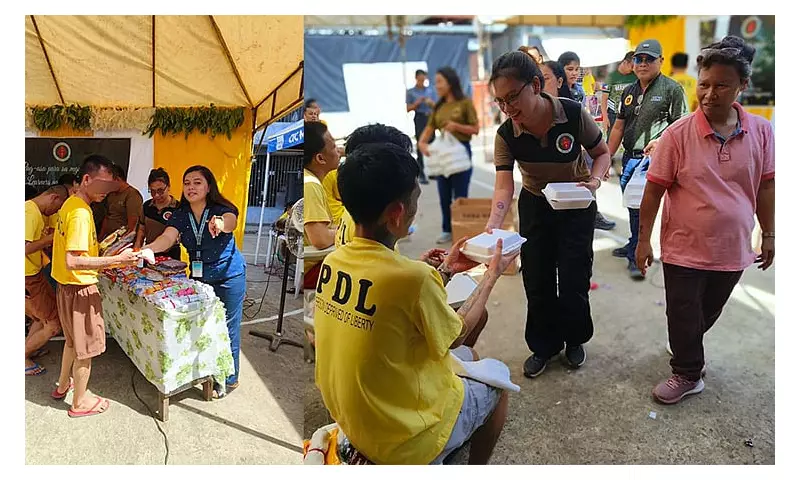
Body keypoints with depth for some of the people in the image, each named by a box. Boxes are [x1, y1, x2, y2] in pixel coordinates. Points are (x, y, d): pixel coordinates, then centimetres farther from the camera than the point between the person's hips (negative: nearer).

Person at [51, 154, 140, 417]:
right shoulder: (81, 213, -24)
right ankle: (80, 402, 21)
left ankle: (63, 385, 44)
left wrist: (101, 253, 13)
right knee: (85, 346, 6)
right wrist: (116, 260, -32)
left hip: (66, 286, 10)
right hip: (80, 289, -10)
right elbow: (73, 261, -31)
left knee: (73, 339, 27)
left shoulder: (70, 204, 7)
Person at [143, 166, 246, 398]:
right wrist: (145, 249, -39)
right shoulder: (180, 215, -3)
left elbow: (231, 221, -39)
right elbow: (167, 238, -18)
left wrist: (221, 224, -63)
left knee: (227, 327, 2)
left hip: (229, 275, -5)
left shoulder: (221, 209, -16)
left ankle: (230, 379, 18)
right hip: (199, 276, 5)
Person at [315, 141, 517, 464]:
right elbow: (455, 335, -11)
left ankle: (463, 446, 46)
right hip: (400, 441, -6)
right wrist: (492, 275, 1)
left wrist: (444, 270, 11)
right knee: (496, 387, 20)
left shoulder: (333, 261, -10)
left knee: (467, 357, 26)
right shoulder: (413, 278, -32)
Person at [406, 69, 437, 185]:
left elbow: (435, 105, 11)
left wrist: (431, 102, -10)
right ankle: (421, 174, -3)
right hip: (419, 118, -3)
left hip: (430, 118, 3)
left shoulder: (430, 90, 8)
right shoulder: (410, 92, 1)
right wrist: (417, 103, -14)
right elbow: (408, 108, 0)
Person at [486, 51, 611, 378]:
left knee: (573, 278, 3)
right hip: (535, 206, 2)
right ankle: (544, 346, 27)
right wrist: (492, 226, -44)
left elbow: (602, 152, -8)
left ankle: (575, 339, 30)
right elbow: (504, 186, -27)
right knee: (537, 280, 6)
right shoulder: (506, 135, -20)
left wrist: (595, 180, -28)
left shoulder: (573, 115, -25)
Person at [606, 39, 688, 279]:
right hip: (629, 158, 7)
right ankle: (634, 246, 32)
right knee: (632, 206, 16)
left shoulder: (672, 89, -3)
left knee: (641, 206, -10)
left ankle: (637, 256, 0)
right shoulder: (629, 91, 15)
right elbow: (618, 127, 18)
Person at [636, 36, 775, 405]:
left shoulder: (761, 131, -5)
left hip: (732, 248, 3)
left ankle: (688, 350, 49)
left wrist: (768, 234, 10)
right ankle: (688, 373, 30)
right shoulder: (678, 134, -14)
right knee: (684, 316, 9)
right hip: (684, 247, -3)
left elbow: (765, 187, 5)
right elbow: (654, 190, -9)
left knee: (708, 312, 21)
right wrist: (644, 239, -7)